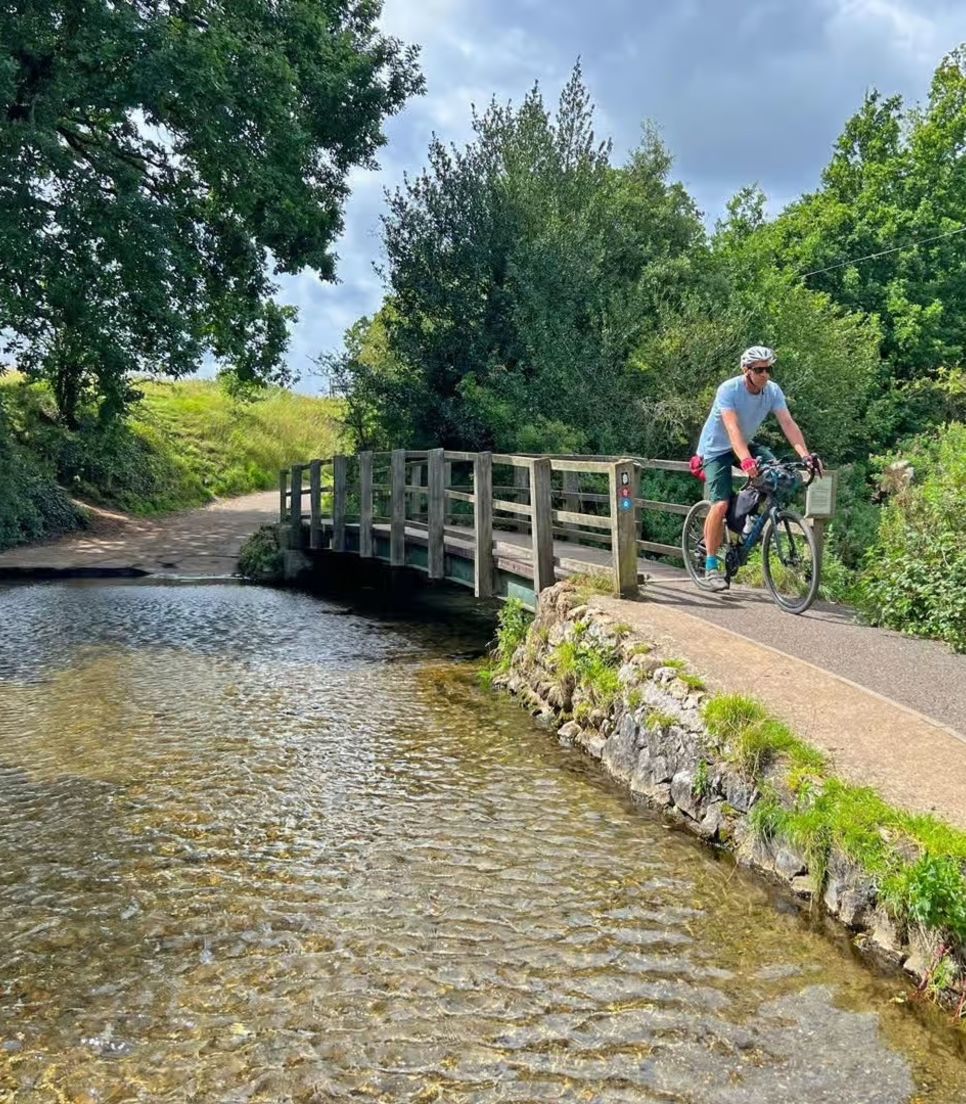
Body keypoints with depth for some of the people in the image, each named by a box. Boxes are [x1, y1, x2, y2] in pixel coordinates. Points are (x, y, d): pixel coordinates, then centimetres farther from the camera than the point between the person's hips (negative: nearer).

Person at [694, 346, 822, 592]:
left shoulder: (773, 391, -11)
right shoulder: (729, 390, -26)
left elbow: (788, 423, -21)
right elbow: (732, 428, -39)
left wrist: (805, 455, -36)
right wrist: (746, 460, -54)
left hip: (745, 444, 6)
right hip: (717, 448, -5)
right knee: (721, 504, -20)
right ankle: (711, 566, -10)